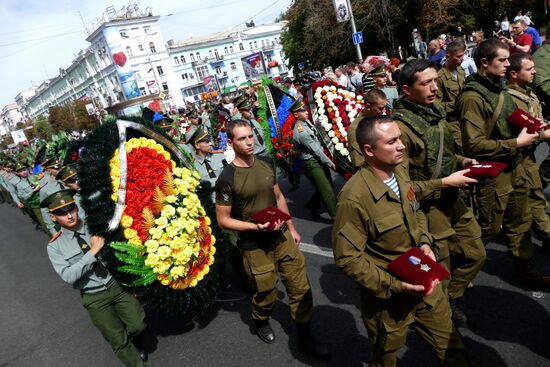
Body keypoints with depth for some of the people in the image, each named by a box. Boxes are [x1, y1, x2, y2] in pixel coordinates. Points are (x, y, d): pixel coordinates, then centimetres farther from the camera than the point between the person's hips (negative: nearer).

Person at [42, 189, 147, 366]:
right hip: (94, 298, -1)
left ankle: (135, 345, 24)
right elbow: (68, 276, -13)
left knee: (138, 326, -10)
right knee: (119, 341, -7)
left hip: (117, 285, 1)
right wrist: (93, 251, -17)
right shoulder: (55, 246, -2)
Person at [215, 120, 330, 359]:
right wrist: (256, 226, -23)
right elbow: (223, 220, -12)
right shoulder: (227, 179, -17)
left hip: (282, 236, 5)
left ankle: (305, 337, 30)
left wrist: (291, 228, 12)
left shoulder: (266, 163, 1)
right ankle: (260, 322, 47)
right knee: (267, 294, 13)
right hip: (255, 246, -5)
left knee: (301, 288, 9)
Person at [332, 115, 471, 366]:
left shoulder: (400, 173, -4)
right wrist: (395, 286, -24)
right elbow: (348, 258, -24)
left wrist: (424, 243, -3)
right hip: (388, 297, -6)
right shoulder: (354, 197, -29)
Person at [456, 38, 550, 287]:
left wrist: (525, 129, 3)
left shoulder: (498, 88, 9)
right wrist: (516, 143, -21)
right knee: (489, 228, 5)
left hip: (513, 167, 9)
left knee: (520, 221, 19)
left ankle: (523, 269, 37)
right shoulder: (472, 97, -21)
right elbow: (474, 144, -27)